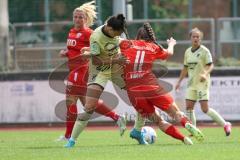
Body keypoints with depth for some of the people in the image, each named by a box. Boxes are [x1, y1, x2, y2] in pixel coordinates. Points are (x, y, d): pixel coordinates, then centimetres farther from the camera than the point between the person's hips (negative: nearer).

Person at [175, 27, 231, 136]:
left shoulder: (204, 51, -7)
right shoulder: (188, 52, 11)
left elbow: (210, 66, -12)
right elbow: (185, 68, 20)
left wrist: (205, 74, -30)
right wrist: (179, 81, 17)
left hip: (202, 83, -6)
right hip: (191, 83, 6)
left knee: (205, 109, -12)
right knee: (189, 107, -3)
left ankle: (225, 125, 1)